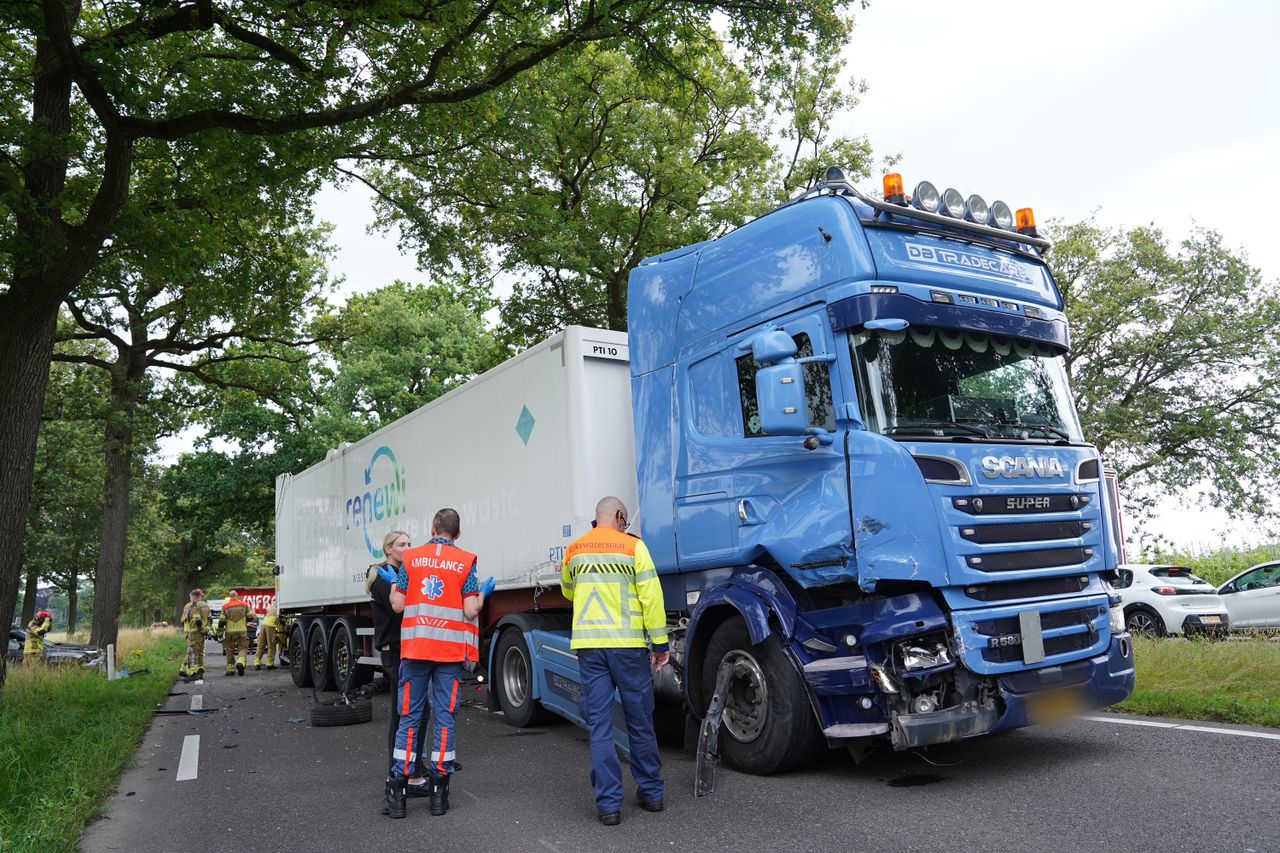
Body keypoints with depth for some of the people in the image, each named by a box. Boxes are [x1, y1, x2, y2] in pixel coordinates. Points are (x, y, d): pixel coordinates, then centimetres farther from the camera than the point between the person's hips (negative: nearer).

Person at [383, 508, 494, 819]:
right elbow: (470, 611, -7)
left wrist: (393, 584, 21)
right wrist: (483, 593, 12)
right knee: (445, 718, 5)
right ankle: (439, 792, 9)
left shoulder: (411, 558, 3)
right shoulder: (465, 562, -1)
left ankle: (398, 791, 9)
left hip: (414, 649, 1)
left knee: (408, 717, 8)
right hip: (451, 651, -1)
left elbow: (397, 606, 2)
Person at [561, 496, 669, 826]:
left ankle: (608, 804, 5)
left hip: (588, 645, 2)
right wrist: (660, 643, -3)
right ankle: (651, 793, 24)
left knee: (600, 726, 5)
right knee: (640, 723, 11)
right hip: (627, 644, -2)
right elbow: (651, 597, -8)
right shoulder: (632, 545, -3)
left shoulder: (574, 550, 9)